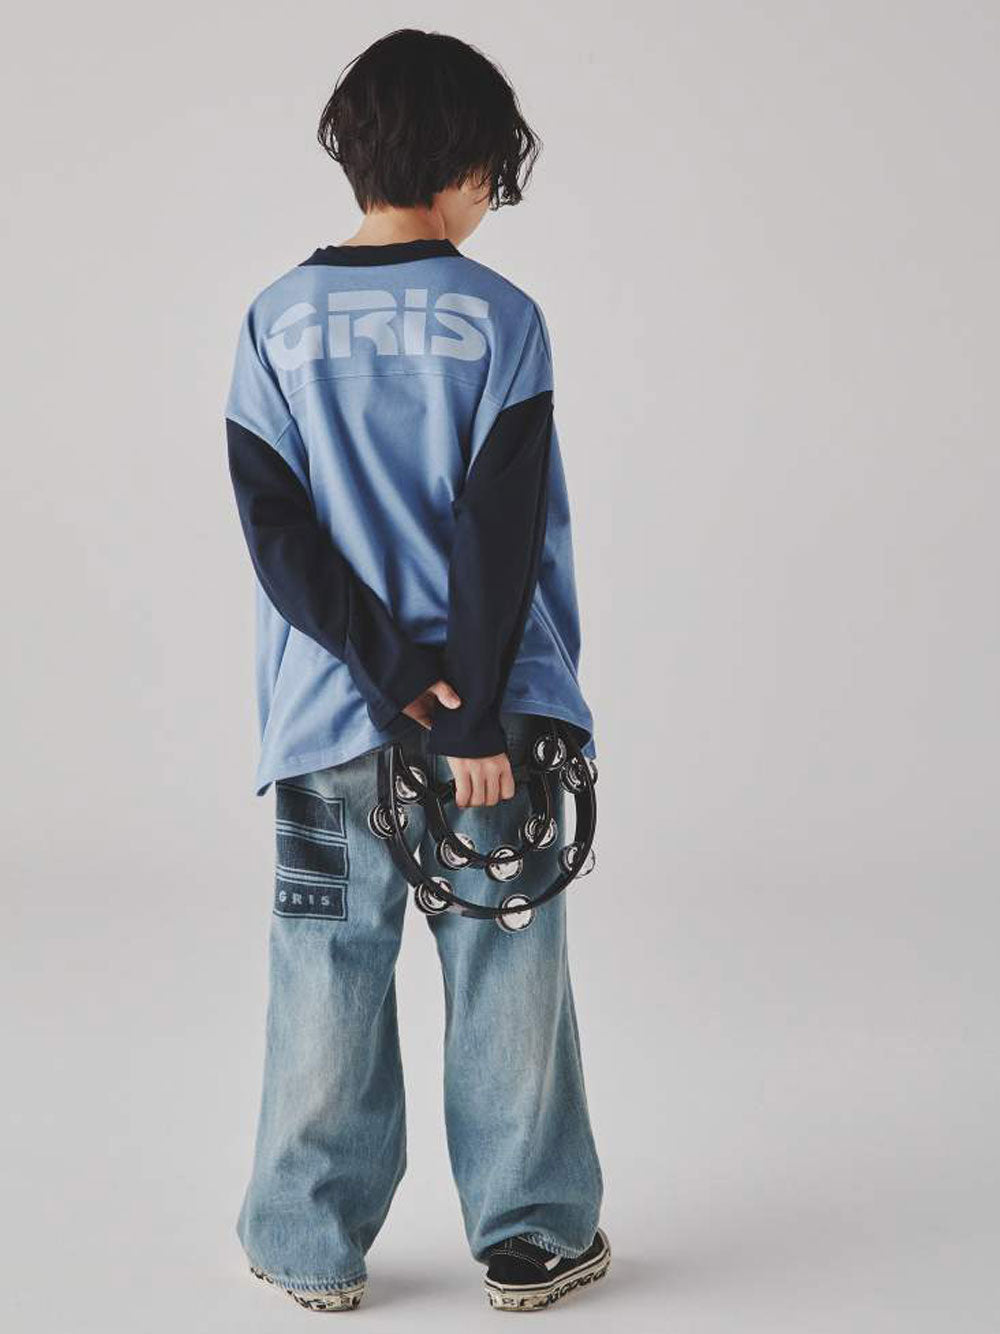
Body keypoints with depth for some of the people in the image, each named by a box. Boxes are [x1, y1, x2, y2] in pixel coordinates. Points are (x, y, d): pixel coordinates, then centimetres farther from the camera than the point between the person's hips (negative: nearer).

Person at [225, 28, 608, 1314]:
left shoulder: (277, 321, 1)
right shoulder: (501, 318, -6)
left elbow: (273, 530, -6)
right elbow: (505, 534, -12)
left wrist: (395, 671, -8)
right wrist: (473, 717, -11)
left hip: (331, 717, 2)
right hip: (490, 706, -2)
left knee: (328, 973, 9)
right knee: (507, 967, 8)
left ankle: (312, 1245, 17)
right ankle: (533, 1237, 18)